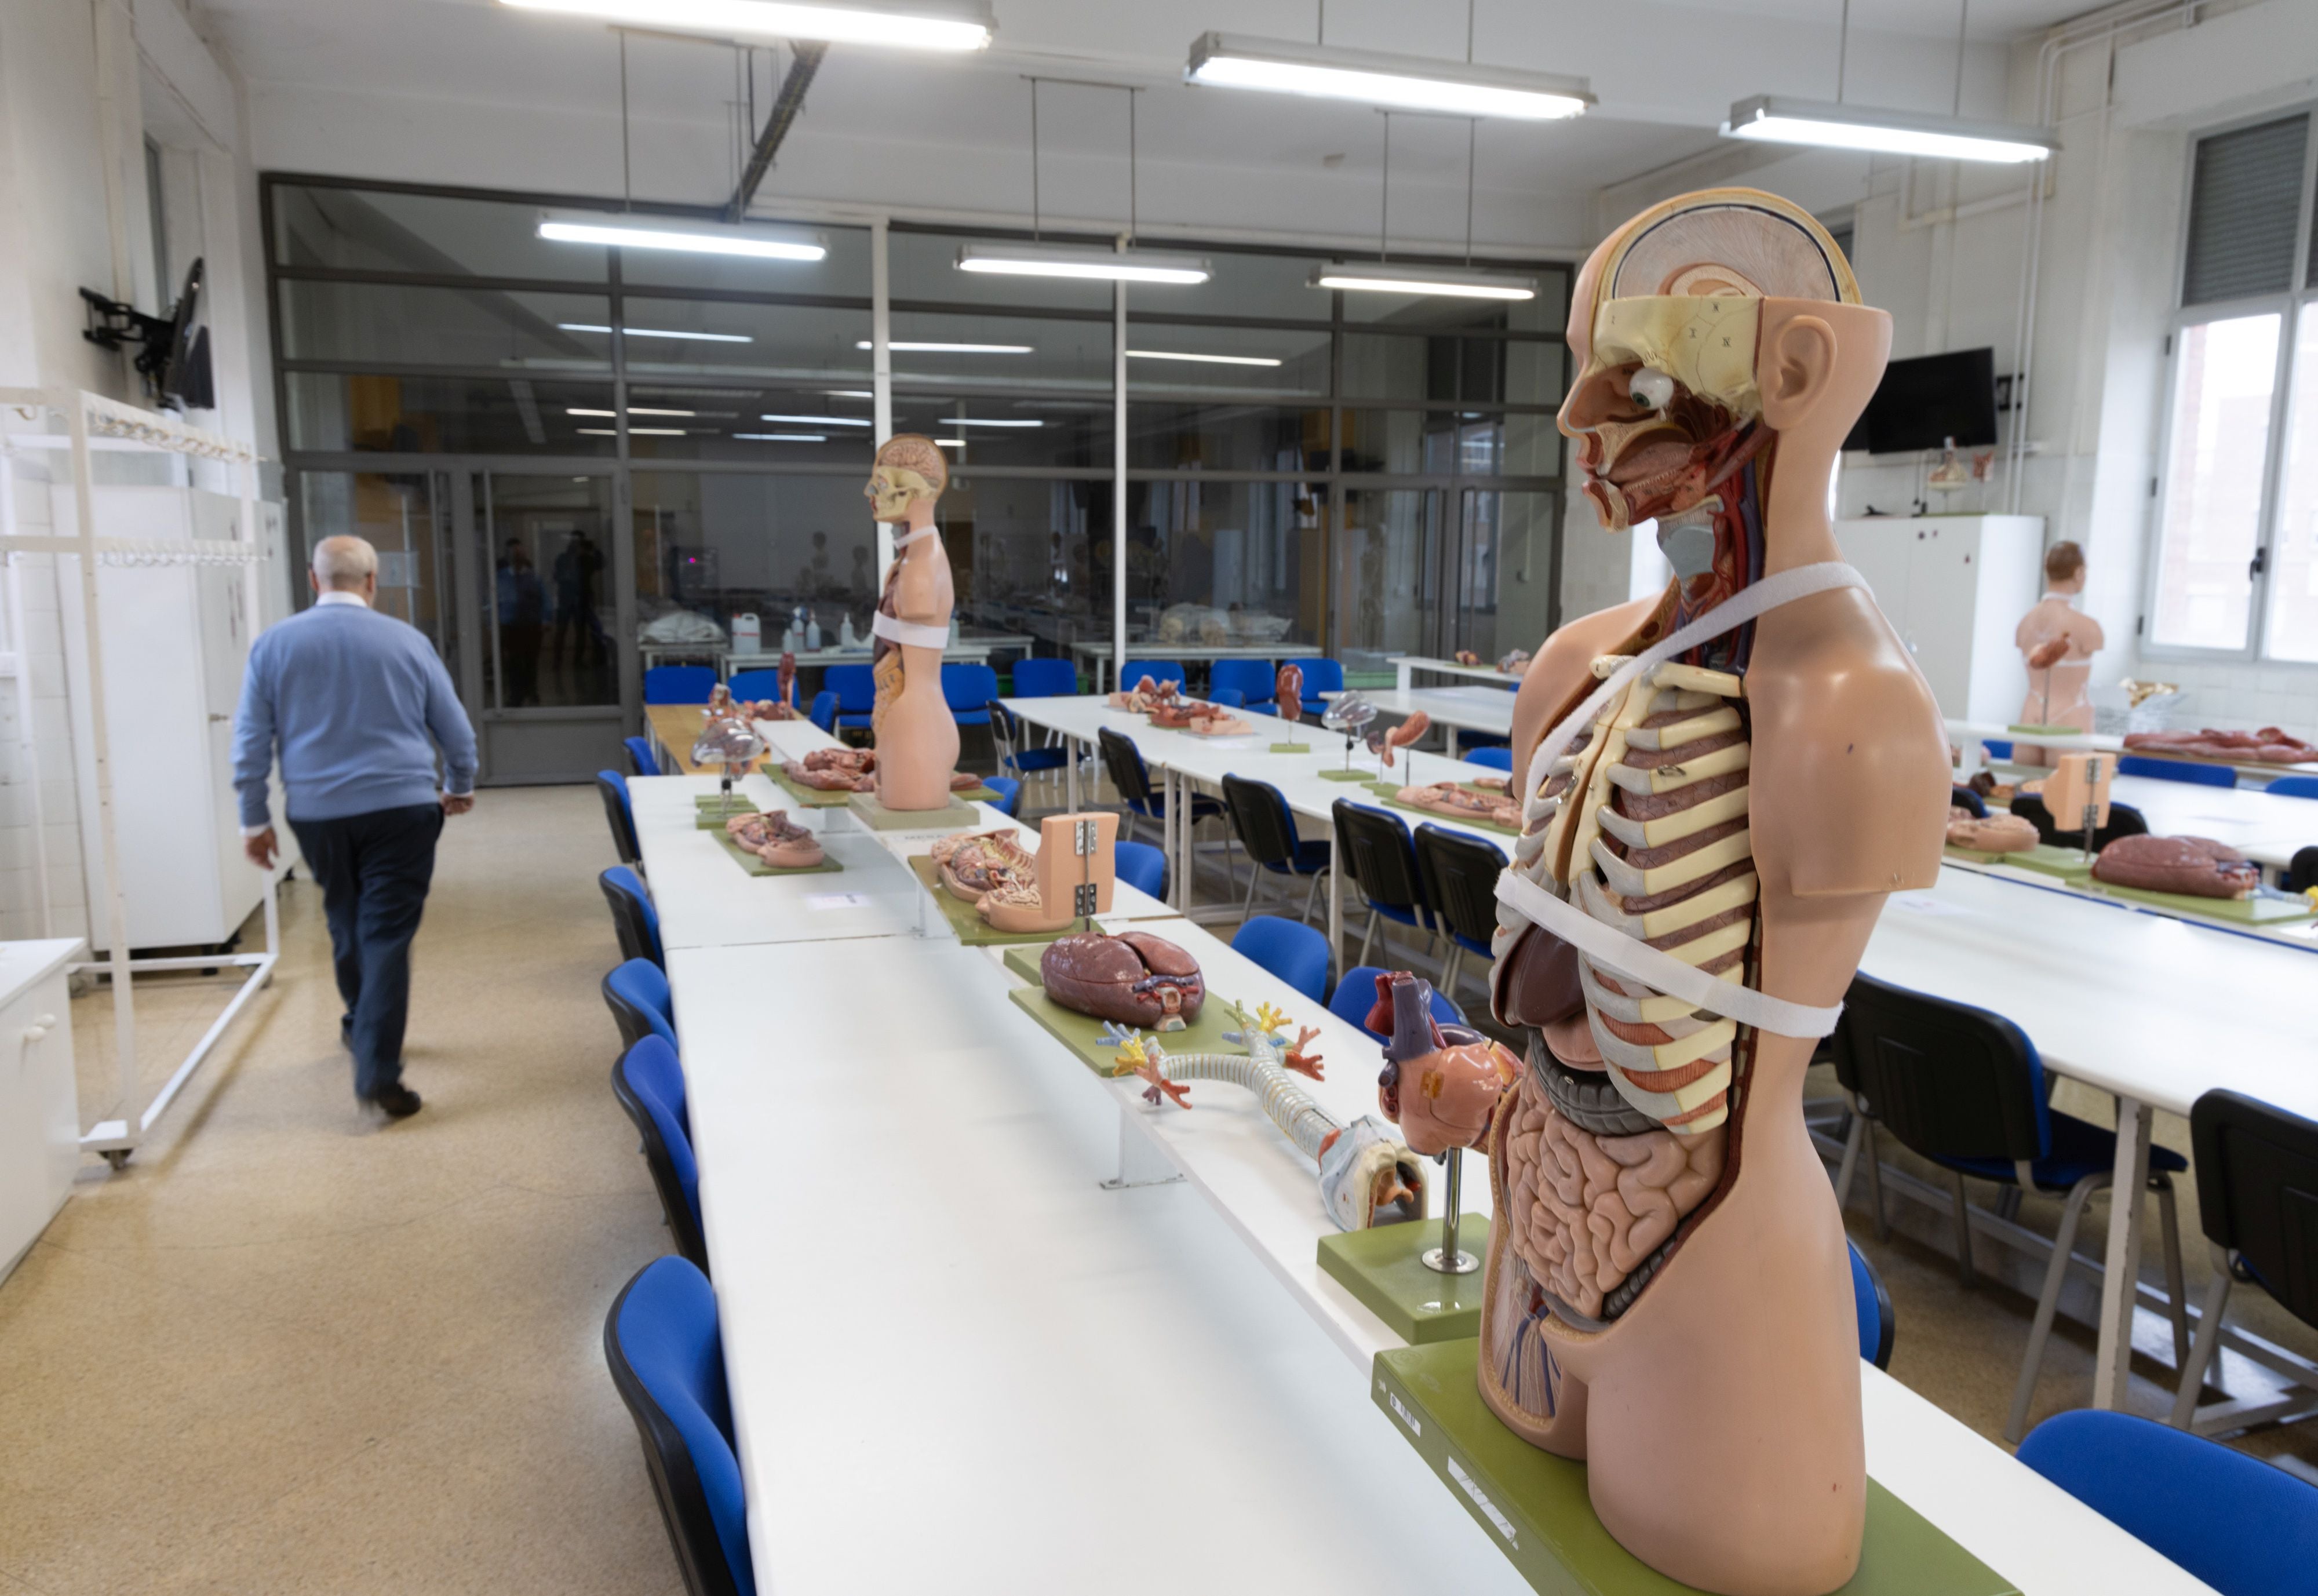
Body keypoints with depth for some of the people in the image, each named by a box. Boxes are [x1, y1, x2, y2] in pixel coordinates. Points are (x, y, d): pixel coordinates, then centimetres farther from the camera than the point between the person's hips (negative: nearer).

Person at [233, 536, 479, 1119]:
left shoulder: (273, 645, 2)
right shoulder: (408, 641, 0)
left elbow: (250, 741, 3)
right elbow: (455, 729, 8)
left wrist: (255, 820, 11)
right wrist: (459, 788, 24)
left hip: (317, 814, 2)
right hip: (400, 807, -2)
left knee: (347, 926, 21)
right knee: (387, 934, -2)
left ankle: (363, 1030, 40)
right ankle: (377, 1071, -9)